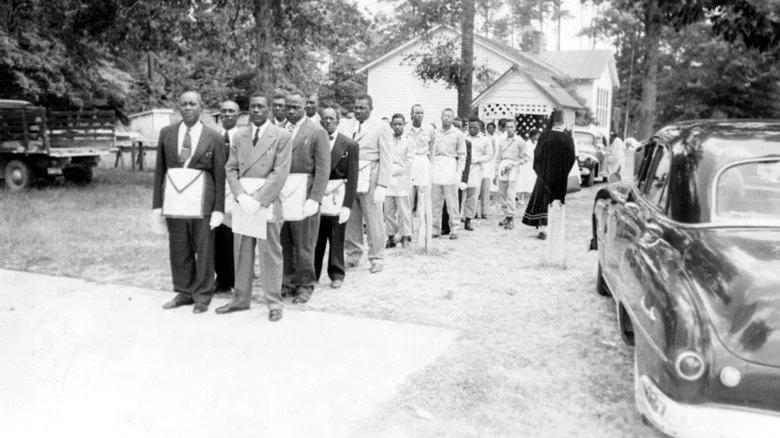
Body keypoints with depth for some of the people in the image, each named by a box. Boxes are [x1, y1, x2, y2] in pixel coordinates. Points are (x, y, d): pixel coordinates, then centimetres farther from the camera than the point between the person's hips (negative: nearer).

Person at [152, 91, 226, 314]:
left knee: (203, 249, 4)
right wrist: (157, 203, 3)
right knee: (178, 249, 9)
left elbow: (220, 175, 0)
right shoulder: (166, 133, 7)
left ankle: (202, 296, 17)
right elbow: (159, 169, 8)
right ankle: (184, 292, 24)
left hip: (202, 199, -2)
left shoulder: (214, 138, 0)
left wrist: (219, 209, -5)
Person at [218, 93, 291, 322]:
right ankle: (240, 299, 23)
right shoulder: (239, 135, 11)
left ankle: (274, 303, 13)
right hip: (242, 203, 4)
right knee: (241, 253, 11)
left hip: (268, 204, -4)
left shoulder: (282, 136, -3)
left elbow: (280, 173, -10)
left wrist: (258, 199, -16)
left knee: (270, 255, 2)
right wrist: (241, 196, -9)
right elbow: (231, 169, 7)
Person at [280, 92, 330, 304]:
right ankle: (289, 282, 21)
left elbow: (323, 169, -7)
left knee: (304, 245, 2)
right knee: (285, 244, 9)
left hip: (304, 196, -4)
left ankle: (305, 285, 17)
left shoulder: (317, 132, -3)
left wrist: (315, 199, -16)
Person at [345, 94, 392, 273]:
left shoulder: (381, 127, -1)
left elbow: (386, 158, -4)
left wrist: (382, 186, -11)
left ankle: (376, 258, 15)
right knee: (350, 221, 8)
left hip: (370, 180, -4)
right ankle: (353, 255, 23)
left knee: (374, 221, 1)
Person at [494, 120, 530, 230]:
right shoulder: (502, 141, 16)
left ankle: (511, 218, -10)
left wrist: (514, 164, -10)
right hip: (502, 168, 5)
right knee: (502, 194, 3)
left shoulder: (519, 141, 4)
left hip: (513, 168, -5)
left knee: (510, 194, -12)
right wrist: (496, 173, 13)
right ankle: (506, 216, 12)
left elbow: (525, 157, 3)